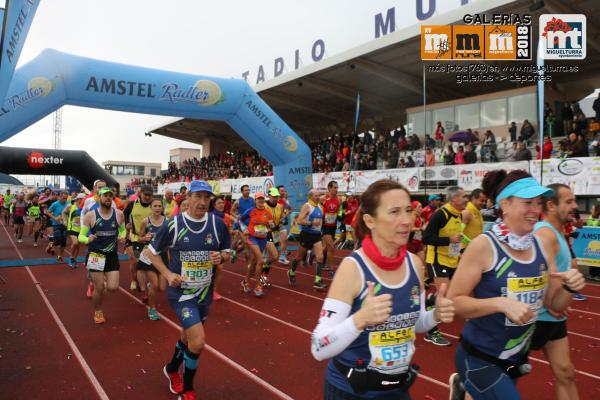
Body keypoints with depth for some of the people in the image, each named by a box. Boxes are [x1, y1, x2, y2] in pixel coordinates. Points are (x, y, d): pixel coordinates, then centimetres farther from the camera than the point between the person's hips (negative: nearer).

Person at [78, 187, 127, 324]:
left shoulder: (119, 214, -3)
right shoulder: (90, 215, -10)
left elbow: (123, 229, 15)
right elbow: (81, 236, -6)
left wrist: (122, 237, -7)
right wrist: (88, 240, -28)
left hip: (112, 255, 2)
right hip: (95, 254, -2)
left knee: (113, 288, -3)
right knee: (99, 288, -1)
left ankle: (98, 281, 34)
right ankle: (98, 312, 27)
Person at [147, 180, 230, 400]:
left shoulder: (218, 224, -6)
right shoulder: (173, 225, -13)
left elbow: (227, 252, 6)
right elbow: (152, 252, 0)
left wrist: (221, 257, -17)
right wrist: (168, 274, -13)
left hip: (205, 291, 4)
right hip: (180, 291, -4)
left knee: (189, 336, 22)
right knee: (198, 341, -14)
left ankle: (172, 369, 54)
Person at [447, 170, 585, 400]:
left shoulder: (542, 246, -1)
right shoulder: (483, 245, -18)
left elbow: (555, 305, 8)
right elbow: (453, 302, -19)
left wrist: (569, 288, -11)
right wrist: (501, 303, -29)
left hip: (517, 358, 6)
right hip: (480, 359, -6)